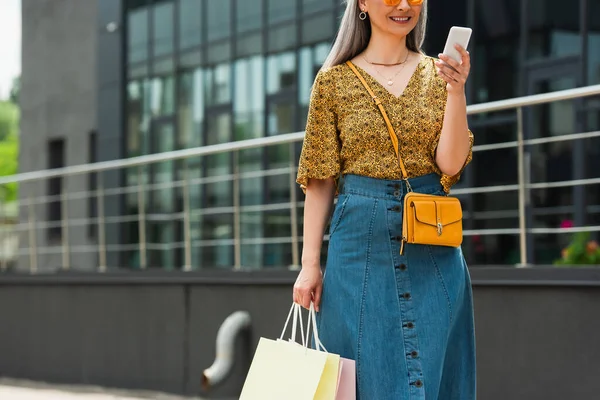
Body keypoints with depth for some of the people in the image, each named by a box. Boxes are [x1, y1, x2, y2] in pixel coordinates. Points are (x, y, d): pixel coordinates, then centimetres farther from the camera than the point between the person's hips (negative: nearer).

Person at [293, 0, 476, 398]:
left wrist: (456, 90, -15)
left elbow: (450, 163, -3)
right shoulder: (334, 80, 2)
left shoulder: (438, 73, 7)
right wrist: (310, 264, -4)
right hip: (362, 241, -1)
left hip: (432, 250, 2)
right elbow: (320, 179, 2)